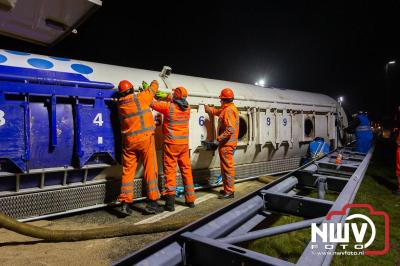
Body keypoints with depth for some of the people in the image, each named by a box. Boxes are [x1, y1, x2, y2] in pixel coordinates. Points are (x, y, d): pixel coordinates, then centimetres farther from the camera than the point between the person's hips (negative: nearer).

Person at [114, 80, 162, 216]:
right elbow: (154, 87, 10)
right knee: (150, 170, 1)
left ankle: (124, 203, 9)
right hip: (145, 138, -4)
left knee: (128, 171, 8)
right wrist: (154, 82, 31)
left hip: (128, 141, 4)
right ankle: (152, 202, 5)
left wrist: (145, 91, 27)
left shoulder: (120, 104, 8)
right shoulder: (140, 98, -4)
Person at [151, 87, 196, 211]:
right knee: (186, 169, 13)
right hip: (184, 143, 5)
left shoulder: (168, 107, -14)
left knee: (170, 170, 1)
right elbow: (178, 102, 23)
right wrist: (165, 95, 22)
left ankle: (170, 203, 2)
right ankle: (190, 199, 22)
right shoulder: (187, 108, 1)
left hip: (171, 143, -5)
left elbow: (152, 103, -2)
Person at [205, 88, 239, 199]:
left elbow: (230, 129, -26)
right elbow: (217, 111, 34)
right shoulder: (226, 109, 15)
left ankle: (229, 191, 3)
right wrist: (207, 107, 42)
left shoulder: (229, 110, -17)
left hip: (227, 144, -11)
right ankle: (227, 188, 27)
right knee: (225, 167, 17)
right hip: (227, 143, 11)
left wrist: (219, 138, -21)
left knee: (227, 167, -4)